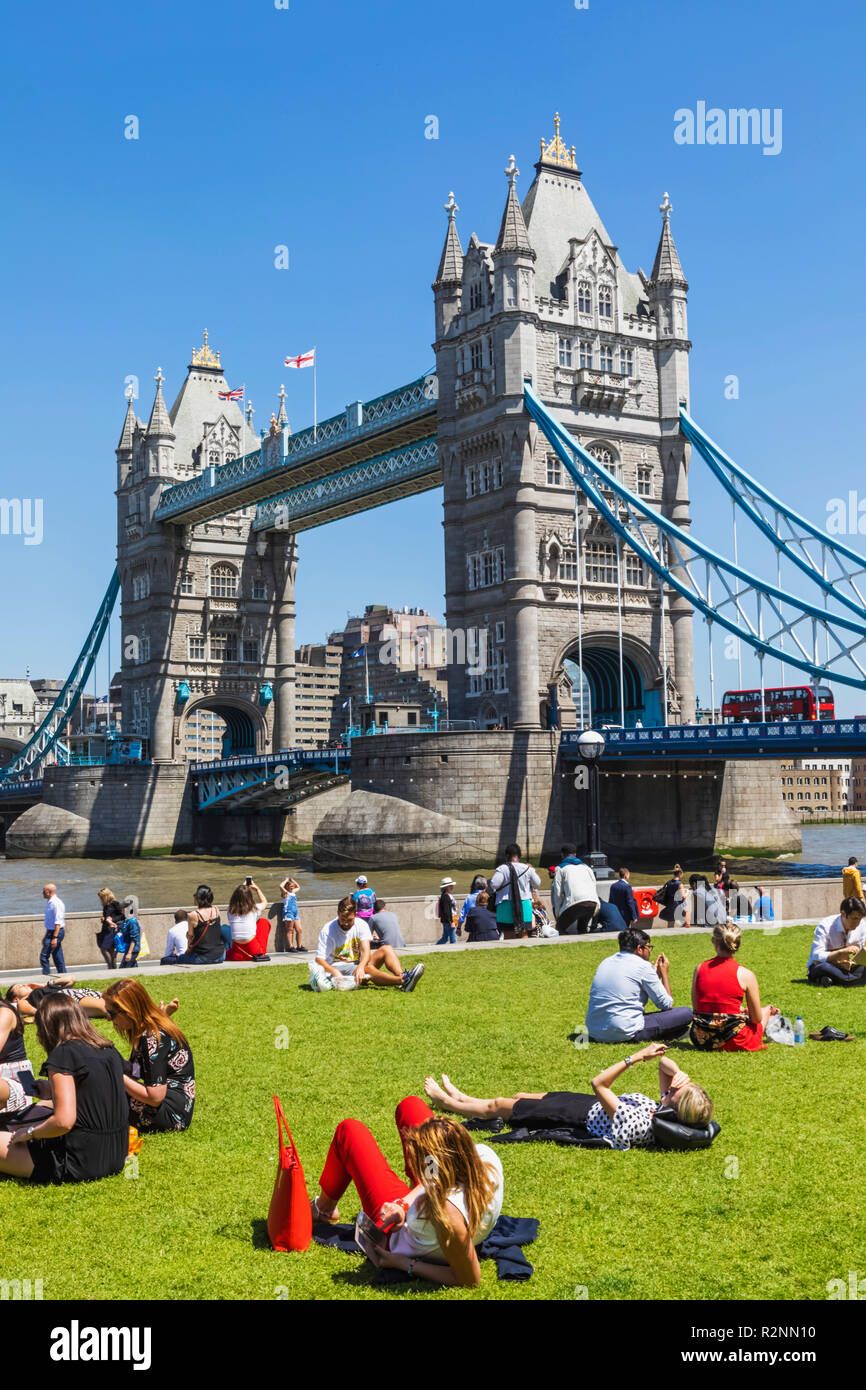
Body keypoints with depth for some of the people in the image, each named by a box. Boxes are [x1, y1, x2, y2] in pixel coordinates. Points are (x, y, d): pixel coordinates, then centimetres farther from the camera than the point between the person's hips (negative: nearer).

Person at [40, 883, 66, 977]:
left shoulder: (56, 903, -17)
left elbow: (58, 922, -21)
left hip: (56, 932, -10)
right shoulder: (49, 902, 14)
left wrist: (55, 937, -25)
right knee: (58, 958, 12)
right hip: (51, 931, 10)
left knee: (44, 956, -11)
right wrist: (45, 936, 25)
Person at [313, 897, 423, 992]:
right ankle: (404, 982, -56)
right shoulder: (327, 930, -9)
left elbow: (366, 951, -14)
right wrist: (334, 972, -36)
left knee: (386, 949, -15)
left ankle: (401, 975, -42)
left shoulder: (361, 925, -1)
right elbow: (319, 959, -15)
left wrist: (360, 966, -38)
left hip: (358, 964, 5)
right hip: (338, 967, -5)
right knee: (369, 969, -34)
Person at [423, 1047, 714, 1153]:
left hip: (579, 1120, -7)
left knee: (499, 1106, 13)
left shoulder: (636, 1123, -42)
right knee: (520, 1096, 26)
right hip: (590, 1106, 7)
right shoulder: (663, 1108, -20)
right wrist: (677, 1073, -30)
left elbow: (598, 1083, -38)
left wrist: (636, 1057, -39)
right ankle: (461, 1097, 50)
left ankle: (448, 1102, 42)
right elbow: (665, 1065, -9)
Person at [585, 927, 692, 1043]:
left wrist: (656, 974, 29)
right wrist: (665, 973, 14)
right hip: (625, 1034, -8)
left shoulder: (606, 962, 14)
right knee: (686, 1013, -2)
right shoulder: (642, 966, -6)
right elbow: (667, 1004, 1)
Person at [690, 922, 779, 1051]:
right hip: (732, 1043, -4)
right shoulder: (746, 975, -10)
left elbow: (696, 1008, 7)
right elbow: (757, 1018, -5)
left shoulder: (699, 969, -1)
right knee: (767, 1010, 27)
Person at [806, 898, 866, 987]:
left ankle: (829, 980, -26)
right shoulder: (825, 926, -21)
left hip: (843, 967, 4)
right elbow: (816, 958, -28)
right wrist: (842, 952, -37)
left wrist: (850, 963, -23)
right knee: (823, 967, -40)